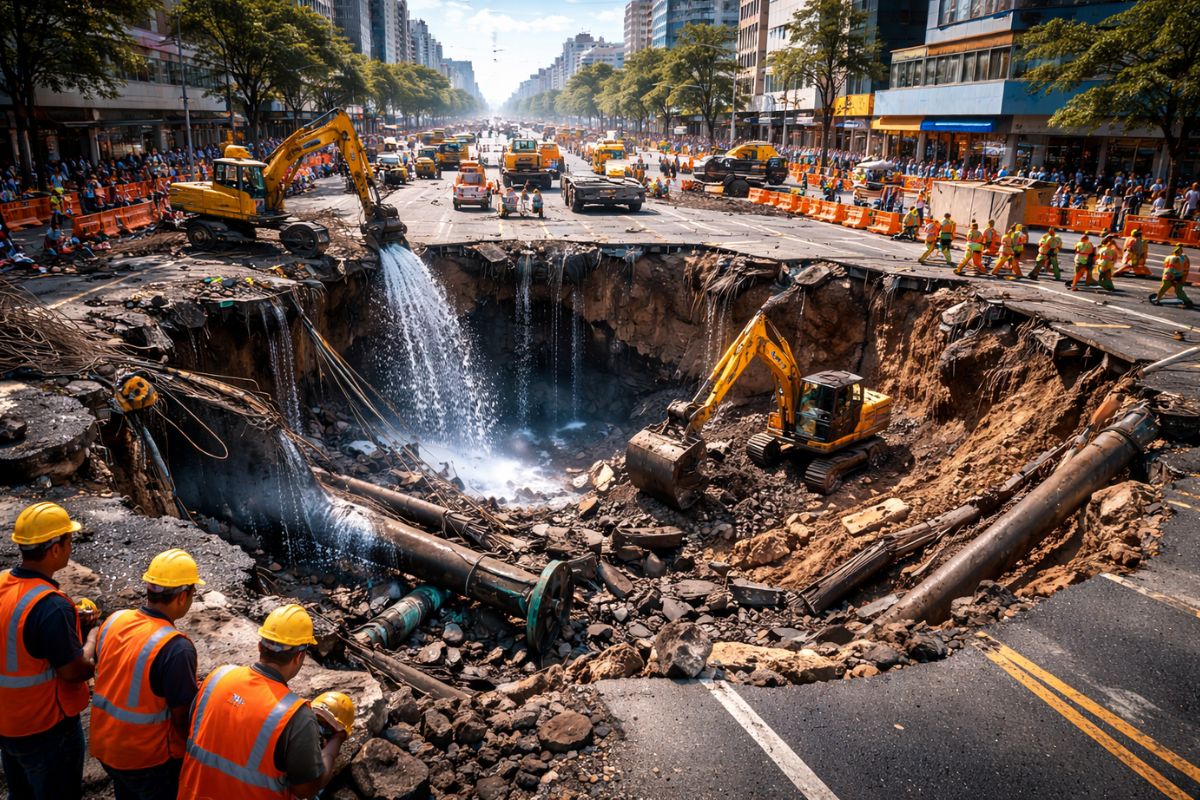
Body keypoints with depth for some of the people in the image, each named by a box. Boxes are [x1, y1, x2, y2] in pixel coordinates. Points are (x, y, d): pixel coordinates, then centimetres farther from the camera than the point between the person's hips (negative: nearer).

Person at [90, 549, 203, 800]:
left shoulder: (114, 620, -10)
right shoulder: (176, 648, -31)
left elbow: (102, 674, 6)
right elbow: (183, 716, -21)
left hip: (105, 746, 6)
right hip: (150, 759, -6)